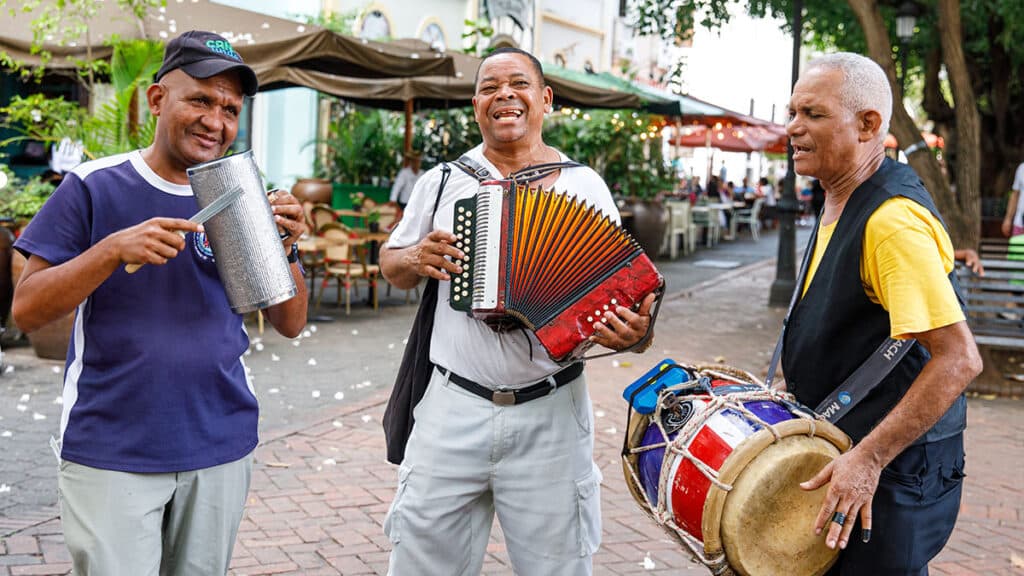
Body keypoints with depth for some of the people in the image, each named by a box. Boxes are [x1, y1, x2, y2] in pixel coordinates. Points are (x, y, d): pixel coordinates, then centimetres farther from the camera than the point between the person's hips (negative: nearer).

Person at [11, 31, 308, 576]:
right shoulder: (94, 187, -5)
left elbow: (290, 324, 4)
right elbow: (26, 311, -8)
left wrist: (282, 248, -15)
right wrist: (114, 250, -22)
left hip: (221, 448, 3)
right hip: (110, 452, -3)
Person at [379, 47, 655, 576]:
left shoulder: (585, 186, 3)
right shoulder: (442, 181, 7)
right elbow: (391, 265, 16)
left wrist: (628, 331, -17)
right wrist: (414, 259, -7)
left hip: (551, 414, -1)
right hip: (453, 408, 1)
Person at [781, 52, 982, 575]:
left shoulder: (893, 219, -23)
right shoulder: (840, 204, 8)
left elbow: (958, 360, -28)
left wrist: (868, 459, -28)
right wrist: (791, 388, 16)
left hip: (893, 479, -9)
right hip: (843, 452, 9)